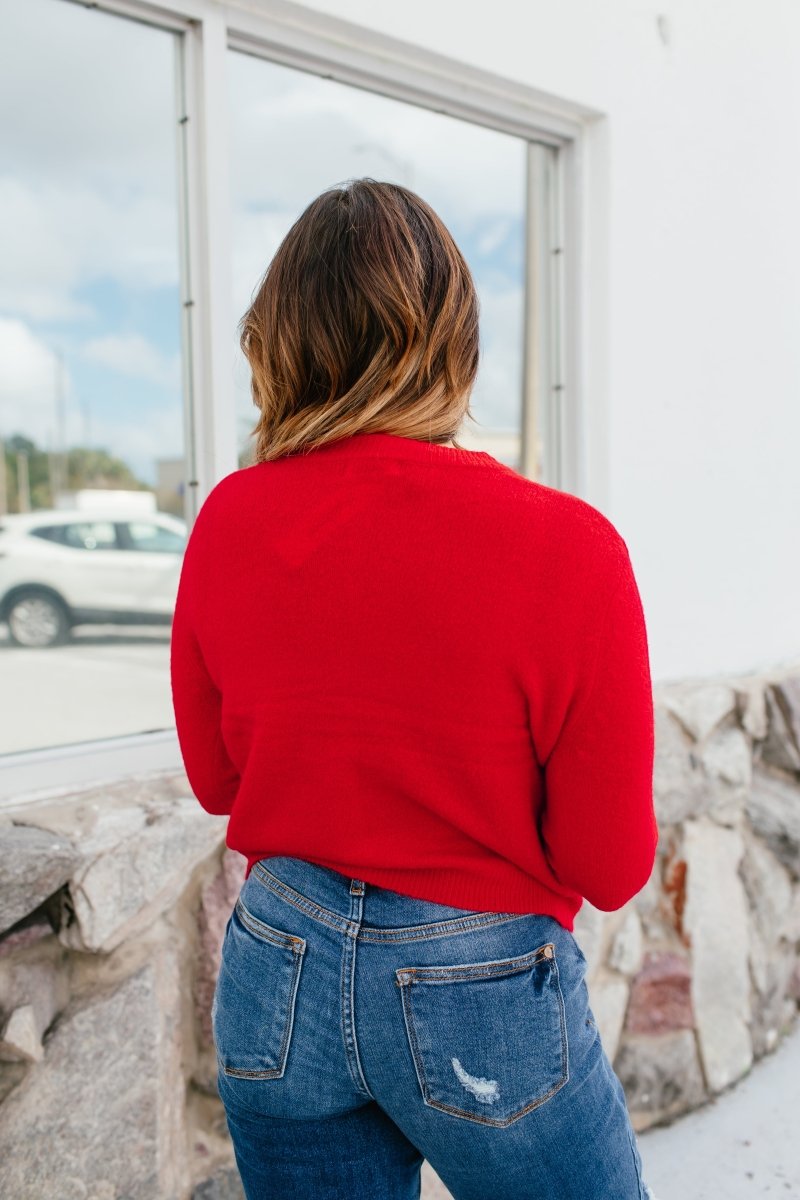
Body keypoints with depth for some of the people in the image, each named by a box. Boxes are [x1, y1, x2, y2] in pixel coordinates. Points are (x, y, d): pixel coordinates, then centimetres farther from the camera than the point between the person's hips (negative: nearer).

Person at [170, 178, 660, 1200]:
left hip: (277, 975, 4)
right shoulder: (562, 546, -21)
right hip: (481, 997, -3)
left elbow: (214, 780, 4)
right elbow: (612, 870, -12)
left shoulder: (224, 523, -9)